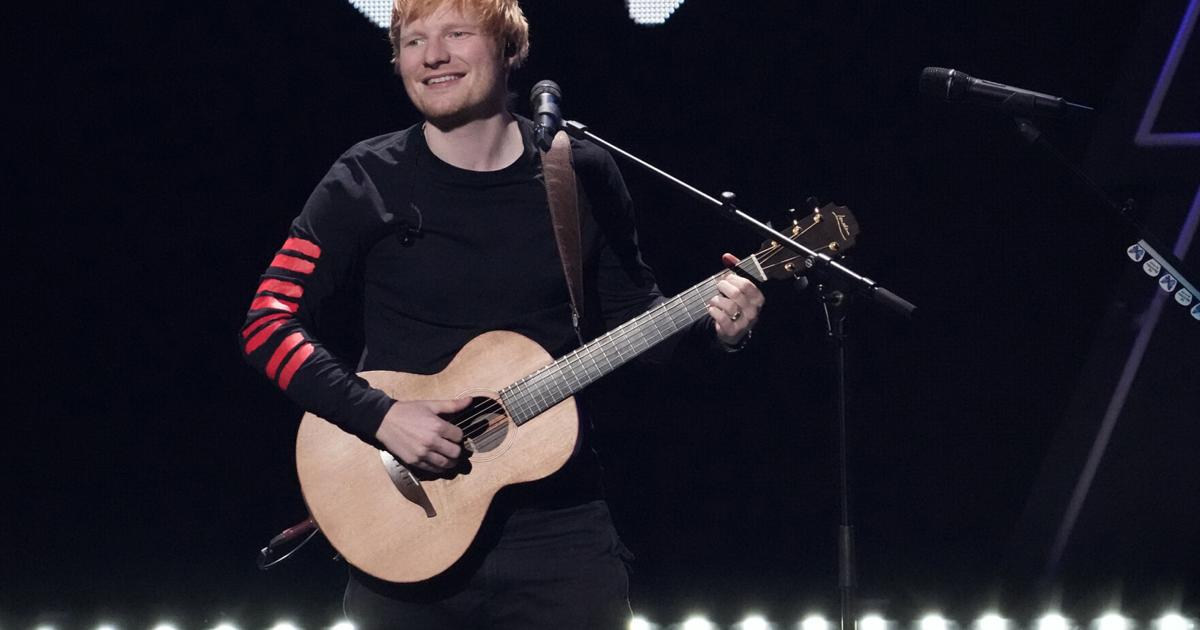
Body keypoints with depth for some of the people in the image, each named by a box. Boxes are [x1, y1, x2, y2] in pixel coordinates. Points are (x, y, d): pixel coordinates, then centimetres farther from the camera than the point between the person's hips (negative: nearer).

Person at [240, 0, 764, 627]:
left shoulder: (583, 174, 2)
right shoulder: (368, 183, -5)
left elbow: (632, 313, 13)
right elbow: (268, 325, -7)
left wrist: (712, 326, -7)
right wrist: (381, 415, -19)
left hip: (559, 529, 1)